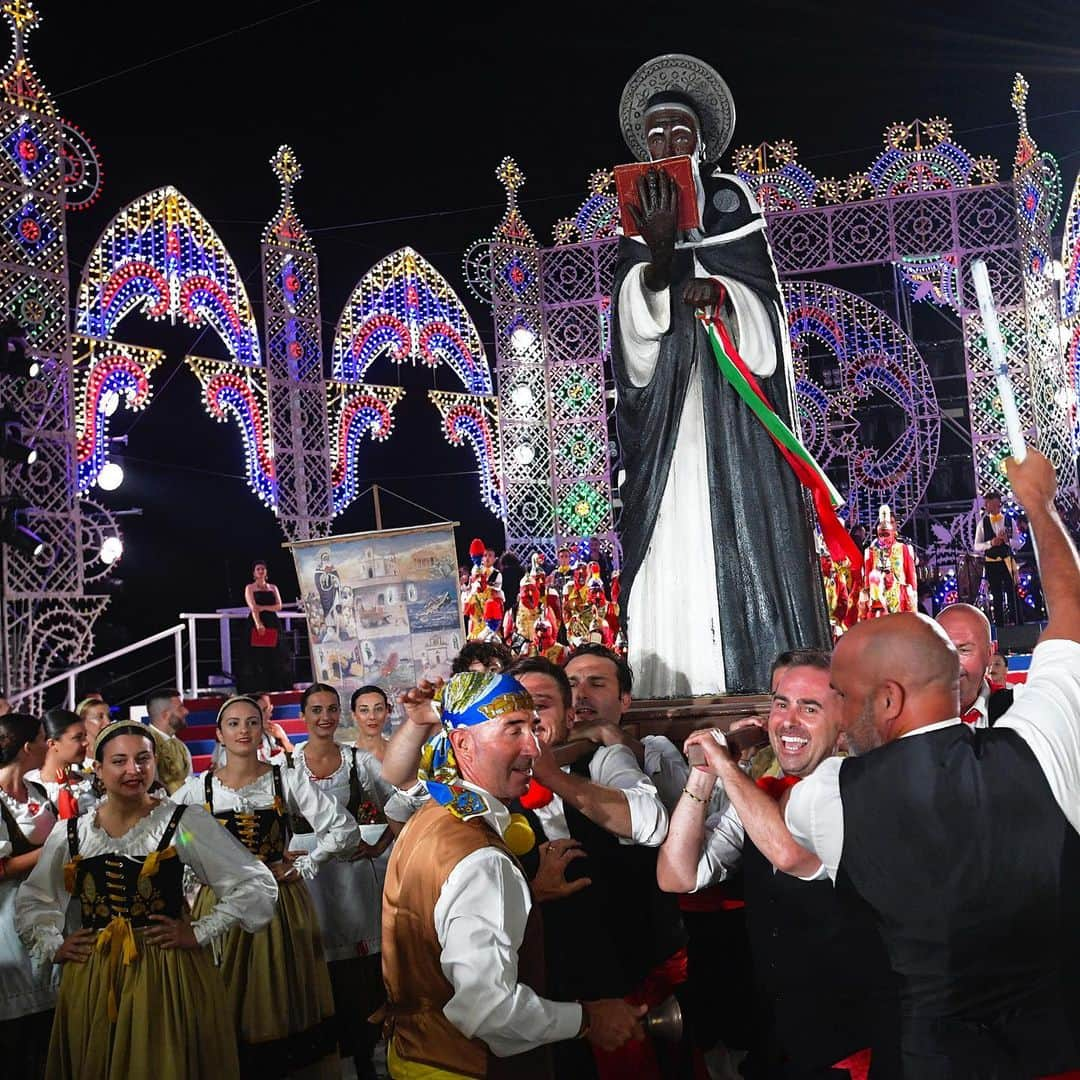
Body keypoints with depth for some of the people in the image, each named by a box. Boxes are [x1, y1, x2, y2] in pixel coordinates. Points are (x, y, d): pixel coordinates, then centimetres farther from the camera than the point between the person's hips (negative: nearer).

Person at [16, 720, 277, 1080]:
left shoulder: (184, 822, -8)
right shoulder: (70, 833, 4)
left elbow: (258, 884, -9)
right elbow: (31, 900, 21)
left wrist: (200, 933, -9)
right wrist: (52, 946, 8)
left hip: (168, 974, -3)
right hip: (91, 980, 3)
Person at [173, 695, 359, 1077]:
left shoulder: (287, 781, -3)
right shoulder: (197, 788, -1)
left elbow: (344, 829, -6)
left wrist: (304, 867, -7)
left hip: (281, 906, 0)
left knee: (280, 1001, 6)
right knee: (224, 1010, 6)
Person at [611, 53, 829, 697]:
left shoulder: (730, 198, 11)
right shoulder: (643, 216, 14)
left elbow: (758, 287, 0)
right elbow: (634, 321, -1)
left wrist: (716, 291, -22)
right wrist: (656, 257, -21)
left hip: (730, 399, -2)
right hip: (669, 401, 2)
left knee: (742, 539, -10)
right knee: (674, 548, -6)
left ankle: (765, 686, -10)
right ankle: (682, 691, -7)